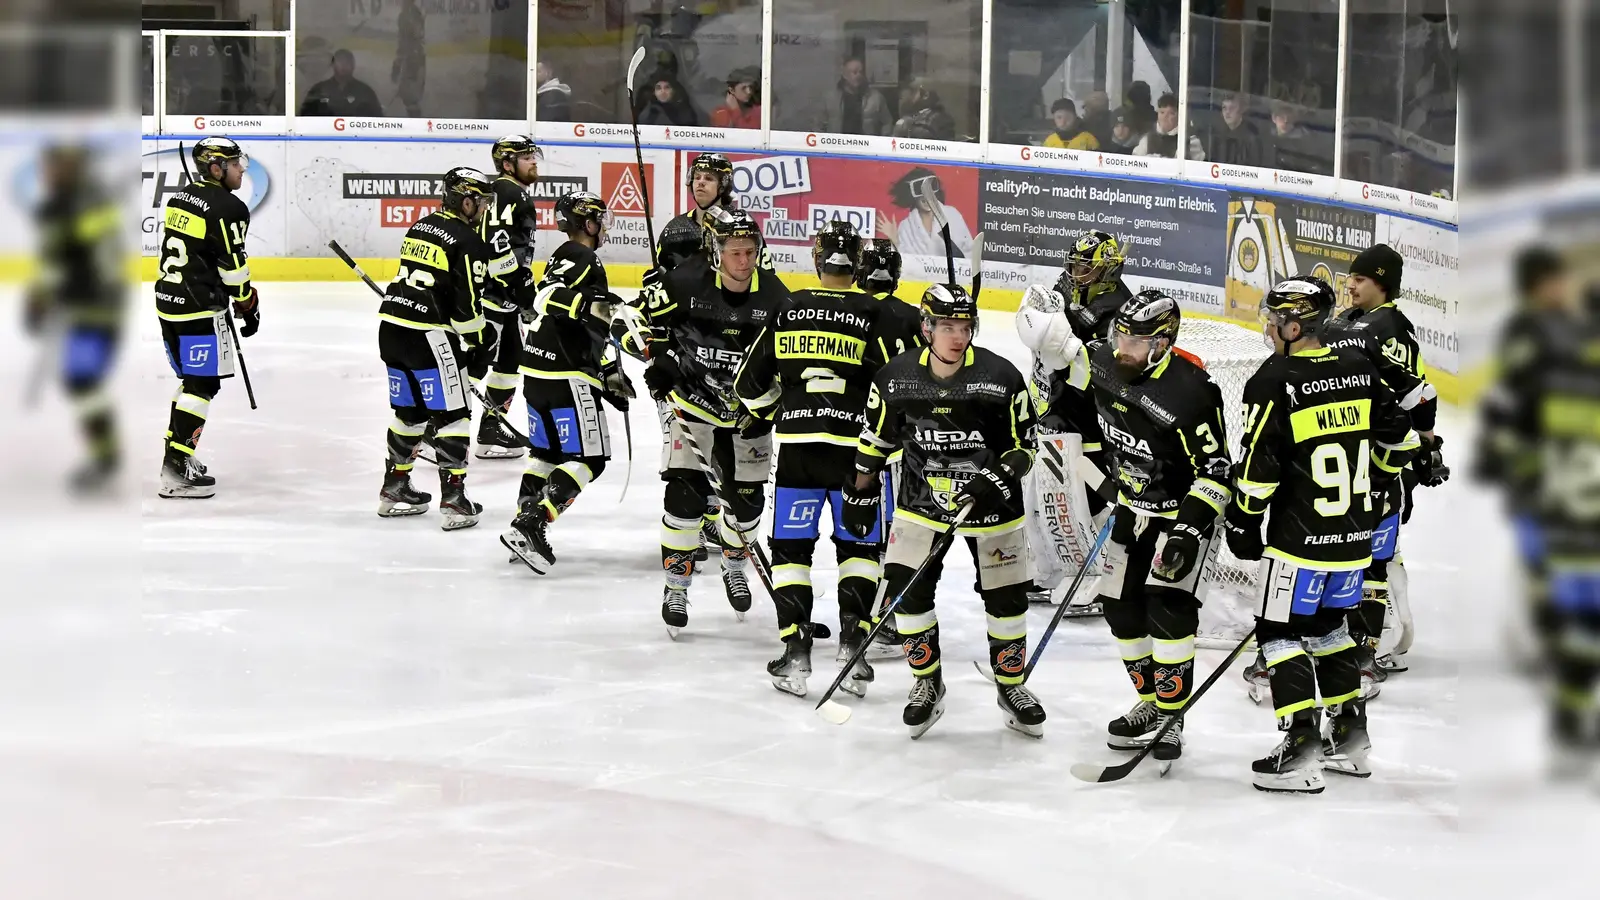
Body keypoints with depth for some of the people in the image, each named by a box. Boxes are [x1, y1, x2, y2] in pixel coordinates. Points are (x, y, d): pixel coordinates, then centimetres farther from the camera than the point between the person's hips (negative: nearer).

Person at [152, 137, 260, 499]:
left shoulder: (180, 198, 13)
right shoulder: (227, 208, -13)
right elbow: (233, 266, -12)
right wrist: (249, 307, 0)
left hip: (169, 302, 9)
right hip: (200, 310, -9)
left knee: (191, 380, 20)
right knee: (203, 385, -6)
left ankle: (176, 455, 24)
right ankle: (176, 470, -11)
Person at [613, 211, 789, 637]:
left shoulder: (774, 297, -11)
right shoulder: (685, 283, -18)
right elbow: (628, 320, -12)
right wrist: (657, 355, -27)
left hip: (747, 410, 3)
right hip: (691, 402, -3)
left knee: (747, 499, 8)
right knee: (686, 492, -14)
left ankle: (734, 563, 40)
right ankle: (676, 586, 0)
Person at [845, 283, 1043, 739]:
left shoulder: (1002, 378, -15)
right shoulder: (895, 378, -9)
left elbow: (1024, 447, -6)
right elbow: (876, 438, 7)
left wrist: (998, 479, -23)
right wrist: (860, 493, 11)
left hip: (991, 505, -1)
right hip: (921, 502, 1)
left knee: (1007, 598, 5)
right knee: (905, 592, -7)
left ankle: (1011, 686, 28)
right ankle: (927, 683, 15)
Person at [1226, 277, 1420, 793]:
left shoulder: (1274, 382, -15)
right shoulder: (1360, 371, 4)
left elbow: (1258, 466, -15)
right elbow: (1401, 439, 11)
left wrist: (1242, 522, -2)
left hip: (1299, 539, -7)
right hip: (1355, 537, 7)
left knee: (1280, 631, 2)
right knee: (1327, 625, 22)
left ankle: (1300, 747, -6)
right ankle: (1350, 736, 24)